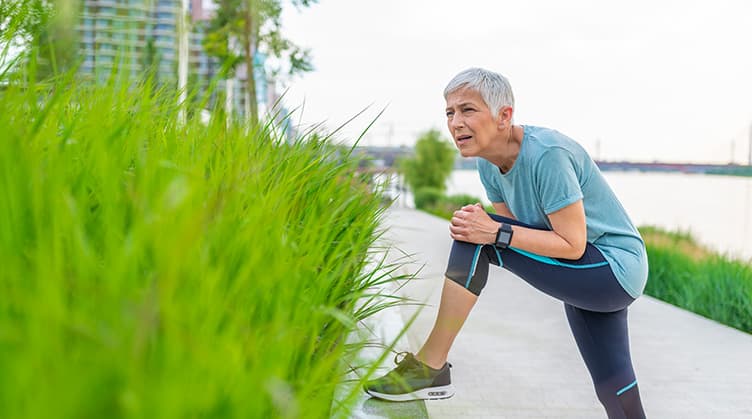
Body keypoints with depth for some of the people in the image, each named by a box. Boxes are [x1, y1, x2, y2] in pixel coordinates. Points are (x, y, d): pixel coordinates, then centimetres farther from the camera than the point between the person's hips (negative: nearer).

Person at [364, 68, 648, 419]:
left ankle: (430, 366, -14)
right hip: (589, 283, 9)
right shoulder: (490, 165, -1)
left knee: (478, 240, -21)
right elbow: (516, 229, 6)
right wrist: (472, 229, -15)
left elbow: (573, 245, -25)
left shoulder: (547, 155, -26)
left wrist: (496, 233, -29)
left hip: (615, 268, -9)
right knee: (613, 391, 15)